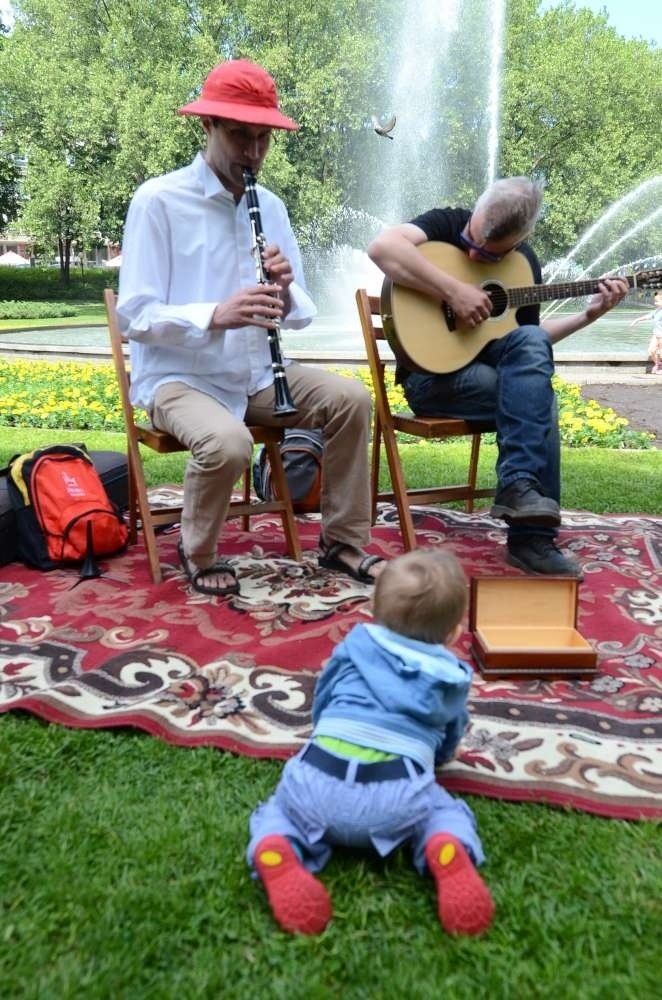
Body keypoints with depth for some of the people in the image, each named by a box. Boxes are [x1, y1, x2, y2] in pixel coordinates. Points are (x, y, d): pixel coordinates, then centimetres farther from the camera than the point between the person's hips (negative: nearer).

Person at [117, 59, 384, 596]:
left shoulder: (271, 206, 7)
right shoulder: (158, 200, -10)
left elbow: (302, 316, 6)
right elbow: (134, 317, -16)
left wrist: (285, 293, -18)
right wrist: (215, 315, -31)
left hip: (256, 373, 5)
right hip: (178, 377, -5)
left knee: (351, 398, -14)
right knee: (228, 442, -34)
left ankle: (343, 541, 2)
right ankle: (199, 554, -3)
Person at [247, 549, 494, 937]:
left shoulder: (355, 645, 23)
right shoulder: (452, 679, 22)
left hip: (318, 781, 1)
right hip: (398, 796, 0)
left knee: (277, 810, 27)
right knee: (448, 813, 26)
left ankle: (276, 854, -8)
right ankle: (448, 852, -8)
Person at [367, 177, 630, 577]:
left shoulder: (526, 262, 5)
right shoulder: (446, 223, -10)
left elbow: (532, 338, 16)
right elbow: (381, 246, -31)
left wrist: (589, 314, 5)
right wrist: (455, 290, -33)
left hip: (484, 365, 5)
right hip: (431, 377, -5)